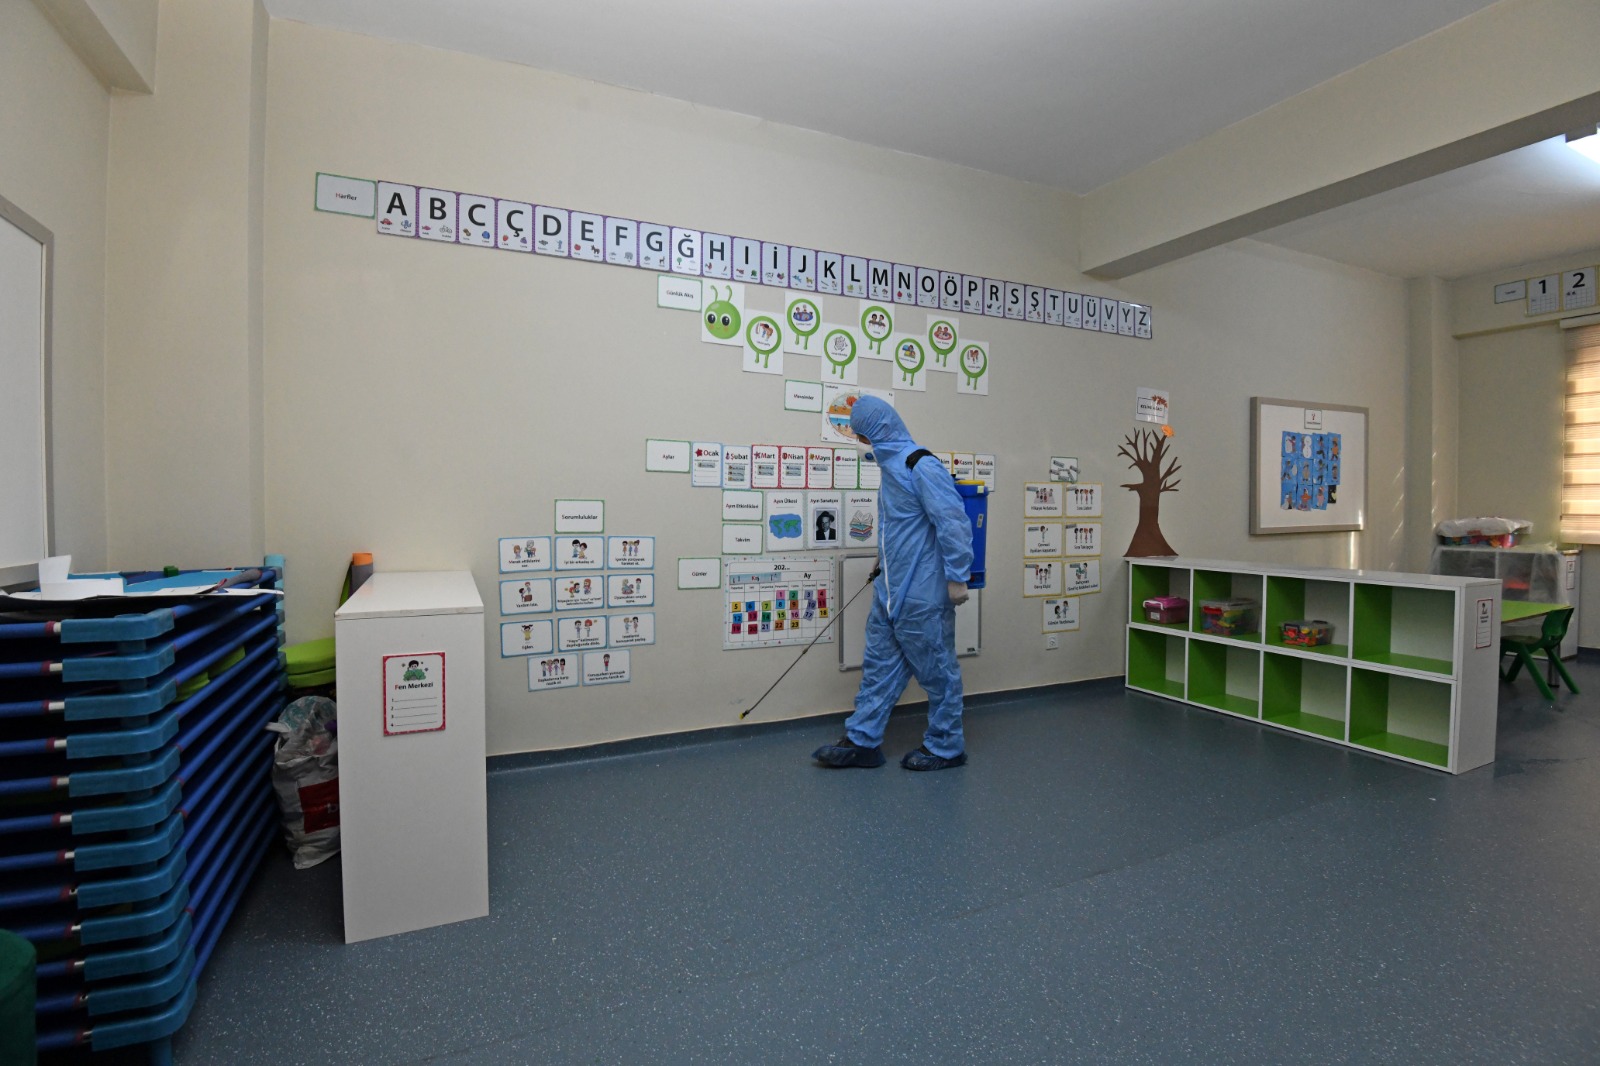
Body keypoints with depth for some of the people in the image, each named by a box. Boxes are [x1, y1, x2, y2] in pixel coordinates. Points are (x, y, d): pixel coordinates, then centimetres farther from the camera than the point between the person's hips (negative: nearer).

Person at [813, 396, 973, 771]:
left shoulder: (921, 466, -18)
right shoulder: (892, 464, 12)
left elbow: (953, 522, -21)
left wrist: (956, 578, -20)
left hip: (921, 593, -9)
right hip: (890, 590, 9)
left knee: (936, 669, 6)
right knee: (879, 663, 14)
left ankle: (946, 747, 23)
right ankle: (862, 741, 24)